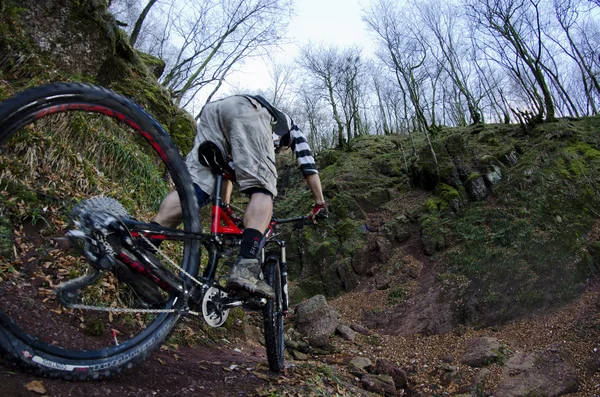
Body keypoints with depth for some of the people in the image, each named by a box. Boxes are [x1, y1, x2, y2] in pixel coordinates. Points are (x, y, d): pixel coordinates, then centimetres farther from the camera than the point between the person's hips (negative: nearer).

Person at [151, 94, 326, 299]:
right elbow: (308, 165, 31)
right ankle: (246, 267, -31)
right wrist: (320, 204, 36)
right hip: (247, 109, -5)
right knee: (262, 189, -12)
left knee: (193, 185, -7)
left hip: (212, 109, 5)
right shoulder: (291, 128, 39)